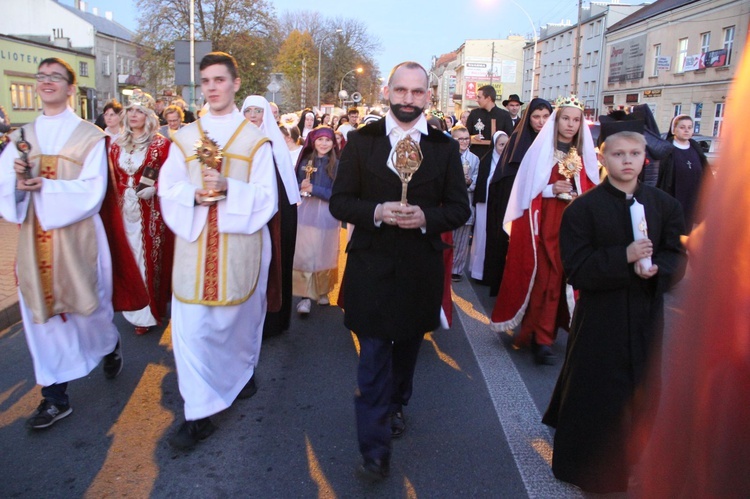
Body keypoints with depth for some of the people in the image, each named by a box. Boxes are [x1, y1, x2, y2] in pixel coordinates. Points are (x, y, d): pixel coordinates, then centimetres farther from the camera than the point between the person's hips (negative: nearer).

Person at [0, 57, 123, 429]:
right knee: (42, 312, 6)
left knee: (88, 304, 9)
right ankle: (55, 398, 18)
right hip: (34, 238, 3)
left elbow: (92, 192, -12)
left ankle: (110, 346, 43)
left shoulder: (89, 137, -2)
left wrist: (42, 186, -20)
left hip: (77, 237, -3)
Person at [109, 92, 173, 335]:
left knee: (150, 257, 1)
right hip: (124, 210, 5)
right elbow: (113, 178, 13)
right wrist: (123, 199, 0)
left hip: (151, 212, -4)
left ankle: (151, 310, 11)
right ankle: (136, 309, 21)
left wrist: (153, 188, -20)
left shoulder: (160, 144, -3)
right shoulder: (117, 144, 11)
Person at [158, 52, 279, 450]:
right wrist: (196, 195, -16)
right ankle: (199, 413, 7)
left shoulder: (255, 140, 2)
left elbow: (266, 197, -4)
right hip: (194, 244, 2)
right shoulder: (184, 139, 8)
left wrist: (229, 188, -20)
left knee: (240, 315, 12)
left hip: (240, 243, -1)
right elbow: (169, 191, 4)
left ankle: (243, 369, 41)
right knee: (191, 325, -2)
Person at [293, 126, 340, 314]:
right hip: (307, 212, 1)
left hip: (327, 215, -1)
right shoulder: (305, 161, 5)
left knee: (324, 255, 9)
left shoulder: (337, 165, -3)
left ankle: (323, 291, 28)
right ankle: (306, 296, 2)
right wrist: (302, 186, -14)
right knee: (305, 255, -4)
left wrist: (314, 189, -15)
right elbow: (296, 185, 8)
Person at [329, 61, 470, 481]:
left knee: (408, 345, 20)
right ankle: (375, 449, 11)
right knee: (374, 355, 0)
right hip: (372, 267, -2)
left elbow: (460, 208, 1)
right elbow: (339, 202, -2)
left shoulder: (445, 147, 1)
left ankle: (395, 405, 47)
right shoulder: (361, 141, -1)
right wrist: (376, 211, -21)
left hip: (420, 269, 2)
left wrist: (426, 217, -19)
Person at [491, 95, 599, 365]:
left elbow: (591, 190, 16)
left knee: (565, 278, 5)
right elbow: (527, 189, -3)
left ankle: (539, 335, 17)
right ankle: (541, 338, 7)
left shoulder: (584, 154, 11)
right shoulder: (541, 149, -1)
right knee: (544, 278, -4)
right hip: (545, 224, -4)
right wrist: (551, 189, -17)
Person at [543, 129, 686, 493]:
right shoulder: (582, 209, -8)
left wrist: (655, 268, -19)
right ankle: (589, 469, 24)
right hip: (599, 318, -4)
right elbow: (576, 269, -13)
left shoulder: (665, 205, 4)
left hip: (646, 317, 4)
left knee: (640, 393, 14)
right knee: (596, 396, 4)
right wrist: (625, 257, -24)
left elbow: (677, 258, 3)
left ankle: (633, 466, 36)